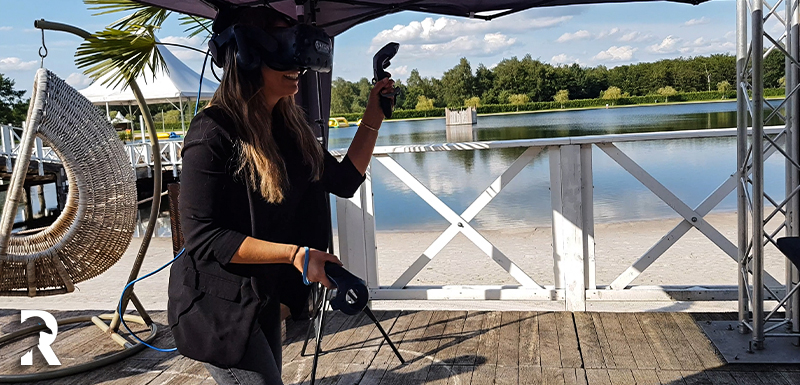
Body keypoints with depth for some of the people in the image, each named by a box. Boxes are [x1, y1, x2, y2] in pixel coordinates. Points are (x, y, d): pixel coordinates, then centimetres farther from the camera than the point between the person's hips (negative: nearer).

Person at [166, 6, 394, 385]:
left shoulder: (288, 127, 2)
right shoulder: (214, 132, -21)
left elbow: (344, 181, 9)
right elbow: (201, 236, -23)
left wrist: (372, 118, 1)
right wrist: (295, 254, -25)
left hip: (264, 298, 8)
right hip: (219, 306, -8)